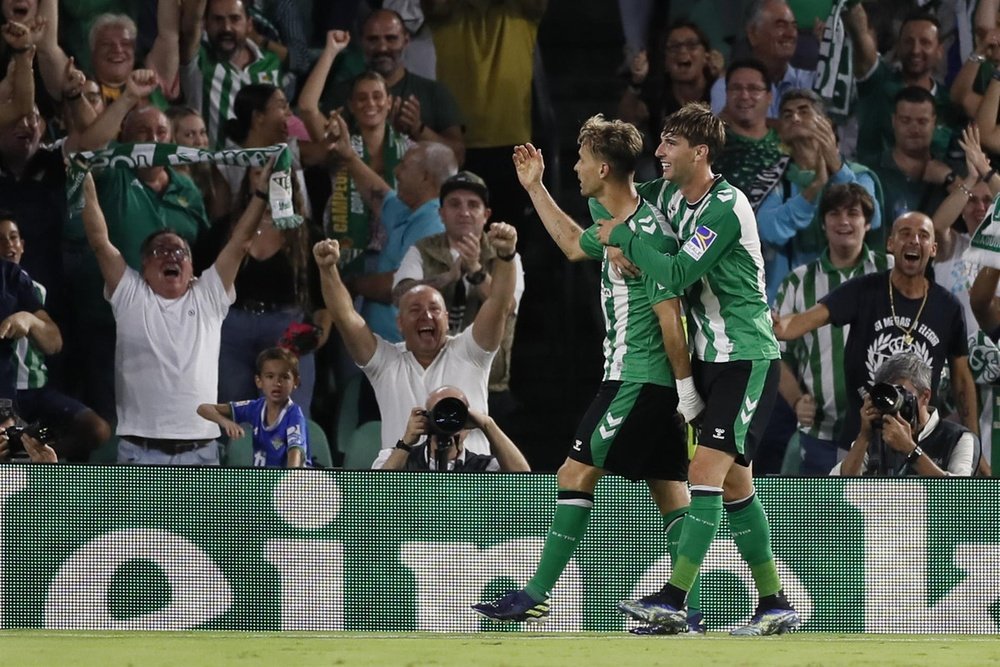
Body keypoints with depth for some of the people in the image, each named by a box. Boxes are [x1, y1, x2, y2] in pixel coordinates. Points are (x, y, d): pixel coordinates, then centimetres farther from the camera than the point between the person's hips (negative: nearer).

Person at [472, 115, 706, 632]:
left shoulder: (647, 232, -17)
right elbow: (575, 246, 36)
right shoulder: (617, 225, 13)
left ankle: (536, 595, -5)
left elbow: (670, 315, -20)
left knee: (576, 475, -7)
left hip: (639, 382, -10)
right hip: (639, 379, 10)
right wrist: (535, 188, 36)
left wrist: (685, 385, -21)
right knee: (669, 491, 5)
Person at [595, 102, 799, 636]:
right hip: (707, 356, 9)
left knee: (708, 467, -17)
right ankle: (774, 606, 16)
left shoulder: (726, 209, -18)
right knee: (734, 482, 9)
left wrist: (622, 235, -14)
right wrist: (620, 246, 2)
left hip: (746, 356, -9)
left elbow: (676, 274, -26)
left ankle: (673, 600, -25)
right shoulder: (668, 194, 7)